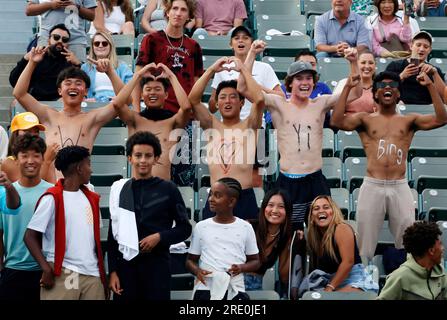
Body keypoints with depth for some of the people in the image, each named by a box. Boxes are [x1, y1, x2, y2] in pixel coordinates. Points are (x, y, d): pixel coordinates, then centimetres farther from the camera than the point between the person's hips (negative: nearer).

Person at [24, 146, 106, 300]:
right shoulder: (52, 198, -6)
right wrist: (47, 269, -15)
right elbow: (30, 236, -7)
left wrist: (103, 275, 14)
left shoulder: (92, 198, 14)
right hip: (62, 274, -6)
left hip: (92, 274, 6)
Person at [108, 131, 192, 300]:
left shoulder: (168, 189, 2)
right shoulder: (119, 189, 7)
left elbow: (185, 228, 6)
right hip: (125, 264, 1)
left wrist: (159, 237, -10)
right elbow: (114, 233, 8)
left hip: (157, 265, -1)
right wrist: (113, 270, 2)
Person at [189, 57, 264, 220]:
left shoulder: (249, 126, 7)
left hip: (245, 197, -2)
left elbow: (259, 99, -11)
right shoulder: (211, 126, 12)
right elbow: (193, 100, -1)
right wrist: (212, 70, -5)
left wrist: (242, 69, -5)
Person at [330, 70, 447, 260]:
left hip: (400, 187, 1)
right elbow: (336, 121, -7)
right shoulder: (366, 119, 10)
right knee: (366, 244, 5)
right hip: (372, 186, -1)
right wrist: (347, 88, -9)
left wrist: (431, 87, -6)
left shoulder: (409, 120, 12)